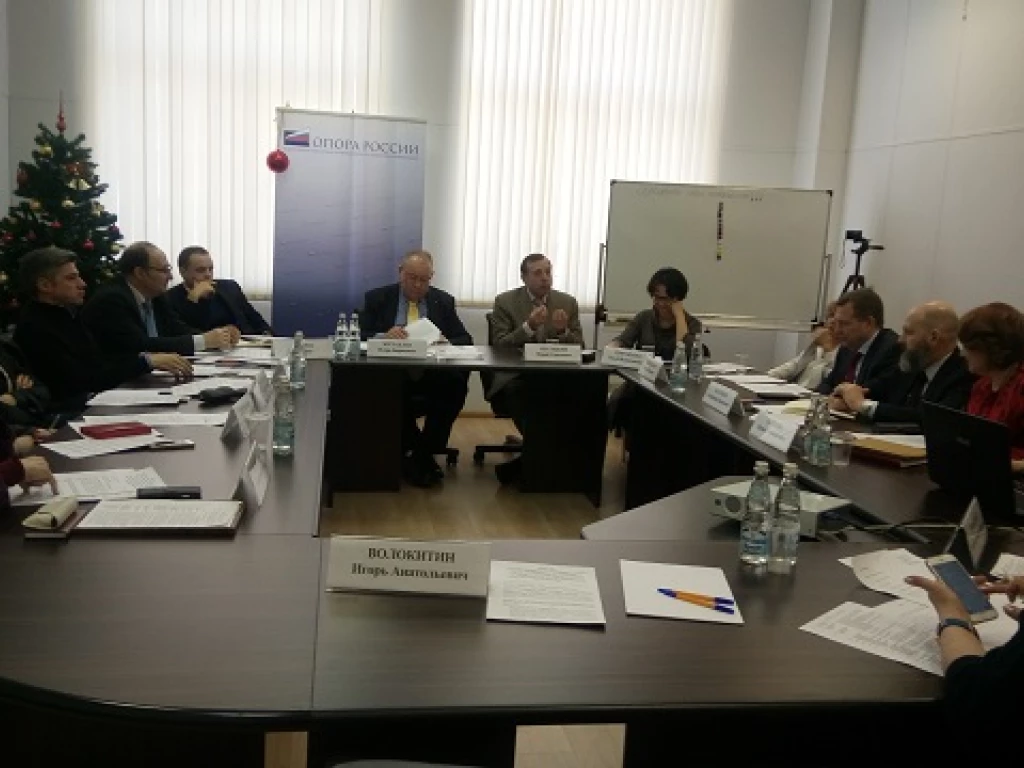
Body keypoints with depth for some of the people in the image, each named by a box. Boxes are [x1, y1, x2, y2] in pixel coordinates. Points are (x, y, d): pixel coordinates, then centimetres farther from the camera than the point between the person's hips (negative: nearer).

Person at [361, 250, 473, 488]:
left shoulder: (444, 301, 14)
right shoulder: (377, 298, 10)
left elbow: (465, 340, 9)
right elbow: (361, 337, 1)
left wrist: (447, 342, -15)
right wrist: (384, 336, -20)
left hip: (432, 375, 2)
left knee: (457, 383, -31)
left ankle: (425, 453, -15)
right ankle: (411, 450, -14)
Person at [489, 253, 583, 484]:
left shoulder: (568, 303, 10)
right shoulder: (505, 301, 3)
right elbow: (499, 345, -5)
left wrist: (563, 331, -14)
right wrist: (529, 326, -19)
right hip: (515, 374, -2)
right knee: (513, 391, -36)